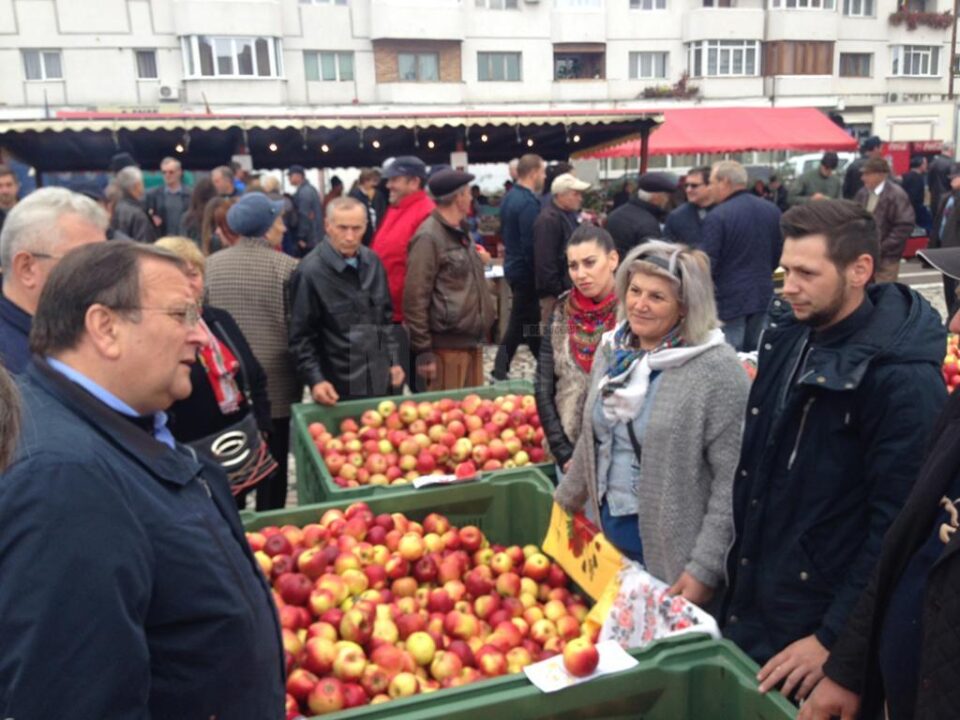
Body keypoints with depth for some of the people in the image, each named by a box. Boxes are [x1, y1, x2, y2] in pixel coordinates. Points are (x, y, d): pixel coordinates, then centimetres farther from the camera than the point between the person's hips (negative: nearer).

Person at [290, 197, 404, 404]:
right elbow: (301, 336, -10)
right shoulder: (310, 272, -14)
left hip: (380, 382, 5)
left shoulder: (372, 261, 4)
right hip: (338, 388, -5)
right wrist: (315, 380, -18)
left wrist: (394, 361, 12)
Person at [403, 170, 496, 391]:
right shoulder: (429, 237, -14)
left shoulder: (460, 232, 15)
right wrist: (423, 351, -18)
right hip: (446, 346, -9)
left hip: (472, 342, 9)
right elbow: (415, 299, -17)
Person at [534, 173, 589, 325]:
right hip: (555, 293, -10)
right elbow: (545, 261, -24)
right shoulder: (547, 220, -19)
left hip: (568, 288, 10)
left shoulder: (570, 214, 13)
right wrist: (556, 293, -22)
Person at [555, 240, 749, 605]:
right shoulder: (611, 350, 2)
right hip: (607, 536, 6)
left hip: (672, 556, -6)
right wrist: (564, 504, 19)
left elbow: (733, 479, -18)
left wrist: (705, 567, -18)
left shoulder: (716, 369, -17)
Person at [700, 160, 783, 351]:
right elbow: (779, 252, 14)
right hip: (763, 294, 6)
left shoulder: (717, 216, -16)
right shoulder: (772, 210, 5)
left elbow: (707, 262, -16)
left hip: (729, 298, -6)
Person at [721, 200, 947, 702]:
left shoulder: (902, 378, -21)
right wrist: (736, 566, 11)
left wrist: (834, 638, -17)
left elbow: (897, 525, -20)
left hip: (820, 621, -6)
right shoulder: (786, 333, 0)